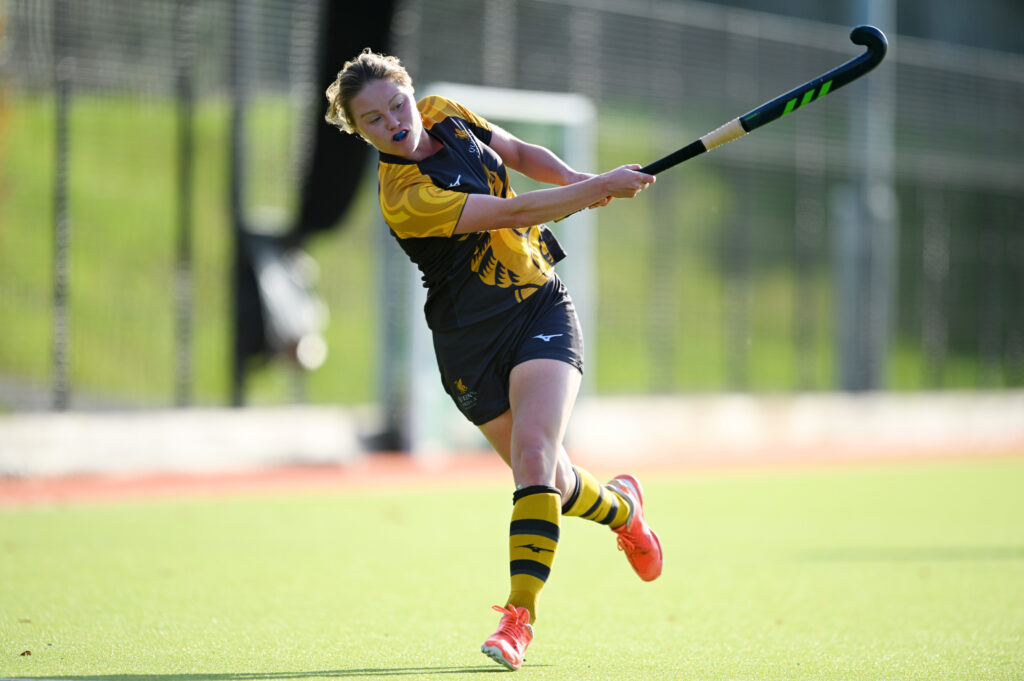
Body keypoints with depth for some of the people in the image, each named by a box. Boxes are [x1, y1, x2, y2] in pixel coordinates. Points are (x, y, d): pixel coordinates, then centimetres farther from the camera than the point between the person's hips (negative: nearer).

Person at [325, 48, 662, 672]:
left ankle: (520, 615, -20)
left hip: (540, 309, 3)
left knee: (533, 454, -18)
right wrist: (601, 188, -21)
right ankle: (620, 507, 43)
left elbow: (519, 154, 16)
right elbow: (513, 212, -27)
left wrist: (576, 179, -2)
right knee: (551, 481, 8)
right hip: (472, 343, -3)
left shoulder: (446, 115, -2)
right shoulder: (405, 199, -24)